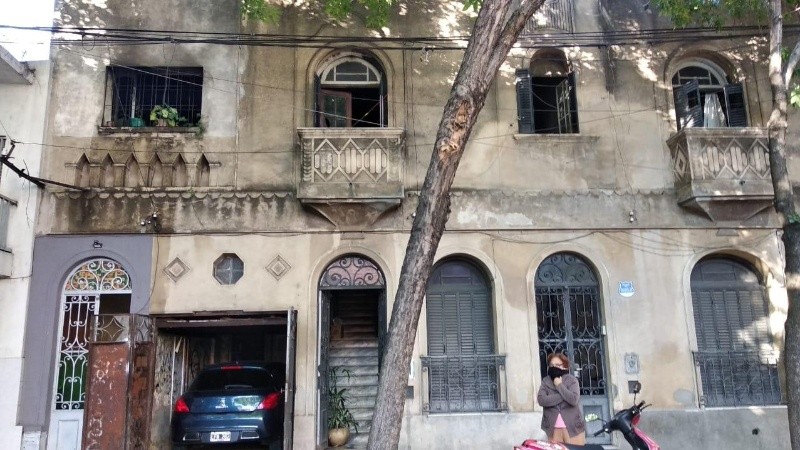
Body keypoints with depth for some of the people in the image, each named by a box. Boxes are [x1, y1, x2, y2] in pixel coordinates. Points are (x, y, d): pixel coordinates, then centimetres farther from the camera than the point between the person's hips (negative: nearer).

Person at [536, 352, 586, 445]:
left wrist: (560, 385, -12)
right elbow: (541, 400, -11)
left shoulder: (572, 380, -1)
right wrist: (564, 396, -14)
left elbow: (574, 400, -17)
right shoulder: (545, 381, 5)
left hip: (572, 427, -2)